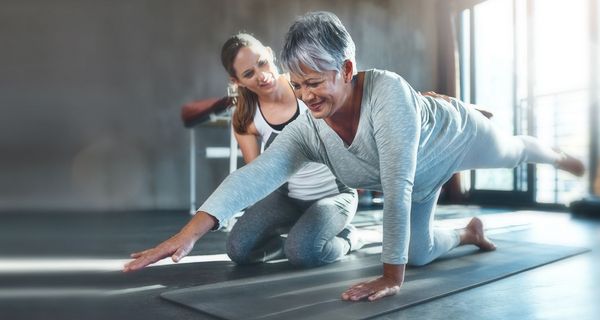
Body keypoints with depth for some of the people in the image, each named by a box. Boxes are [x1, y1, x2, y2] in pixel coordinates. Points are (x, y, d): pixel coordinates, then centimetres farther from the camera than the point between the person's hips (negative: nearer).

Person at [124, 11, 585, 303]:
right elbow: (255, 174, -40)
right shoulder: (308, 131, -31)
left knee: (513, 152, 29)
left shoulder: (387, 92, -47)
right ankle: (471, 233, 46)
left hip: (455, 136, -4)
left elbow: (397, 187, -48)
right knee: (418, 254, 14)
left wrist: (392, 277, -44)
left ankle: (556, 155, 66)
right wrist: (190, 232, -50)